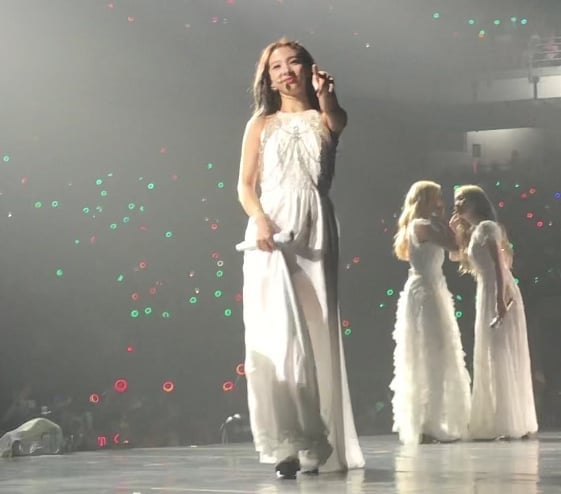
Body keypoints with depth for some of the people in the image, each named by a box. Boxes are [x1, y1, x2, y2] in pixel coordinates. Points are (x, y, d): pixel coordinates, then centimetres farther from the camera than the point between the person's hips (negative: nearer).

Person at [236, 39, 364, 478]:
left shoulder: (324, 119, 14)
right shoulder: (261, 124, 13)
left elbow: (338, 121, -12)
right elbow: (245, 185, 5)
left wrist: (325, 98, -35)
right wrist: (259, 220, -16)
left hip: (315, 230, 1)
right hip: (271, 231, -1)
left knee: (317, 334, -1)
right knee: (277, 333, -10)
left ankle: (318, 444, 4)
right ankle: (287, 443, -12)